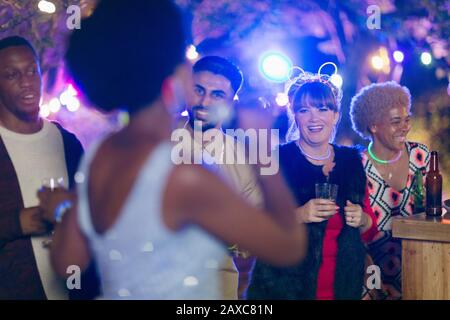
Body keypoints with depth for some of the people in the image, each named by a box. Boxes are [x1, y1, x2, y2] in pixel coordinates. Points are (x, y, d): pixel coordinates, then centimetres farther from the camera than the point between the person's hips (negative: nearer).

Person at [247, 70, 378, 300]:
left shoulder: (351, 161, 4)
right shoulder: (276, 160, -8)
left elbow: (370, 229, 12)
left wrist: (362, 220, -9)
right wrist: (297, 216, -25)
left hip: (343, 287, 4)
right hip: (281, 288, -4)